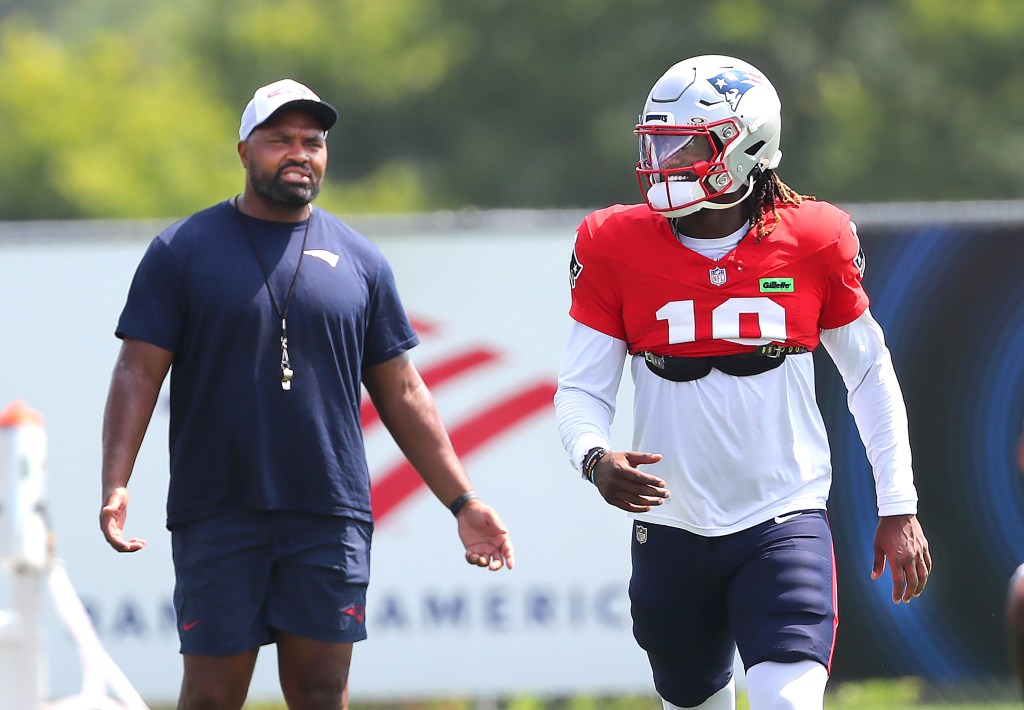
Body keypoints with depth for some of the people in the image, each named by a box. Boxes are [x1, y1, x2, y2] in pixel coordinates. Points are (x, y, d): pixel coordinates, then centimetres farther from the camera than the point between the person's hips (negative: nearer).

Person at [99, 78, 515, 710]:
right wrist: (116, 486, -14)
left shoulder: (358, 260, 10)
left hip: (330, 516, 2)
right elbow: (139, 374, -1)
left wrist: (463, 503, 8)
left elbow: (401, 395, 14)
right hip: (217, 512, -2)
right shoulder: (185, 251, 3)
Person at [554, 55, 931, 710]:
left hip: (785, 524, -2)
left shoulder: (814, 243, -5)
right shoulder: (616, 247, -4)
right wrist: (596, 460, -24)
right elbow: (581, 388, -1)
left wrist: (898, 508, 7)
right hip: (671, 528, 2)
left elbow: (870, 374, 8)